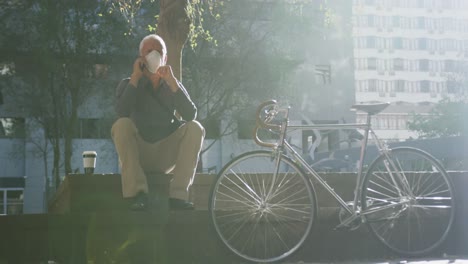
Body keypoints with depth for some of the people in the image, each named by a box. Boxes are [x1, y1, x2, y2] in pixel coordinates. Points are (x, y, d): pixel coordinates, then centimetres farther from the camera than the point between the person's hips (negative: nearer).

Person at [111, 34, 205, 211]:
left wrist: (172, 81, -14)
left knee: (195, 128, -21)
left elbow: (191, 115, -9)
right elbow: (122, 112, -17)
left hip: (166, 155, 2)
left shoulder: (173, 86, 11)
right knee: (122, 125, -29)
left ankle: (178, 195, -25)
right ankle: (137, 193, -31)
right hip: (137, 155, -2)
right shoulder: (128, 85, 6)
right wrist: (135, 77, -12)